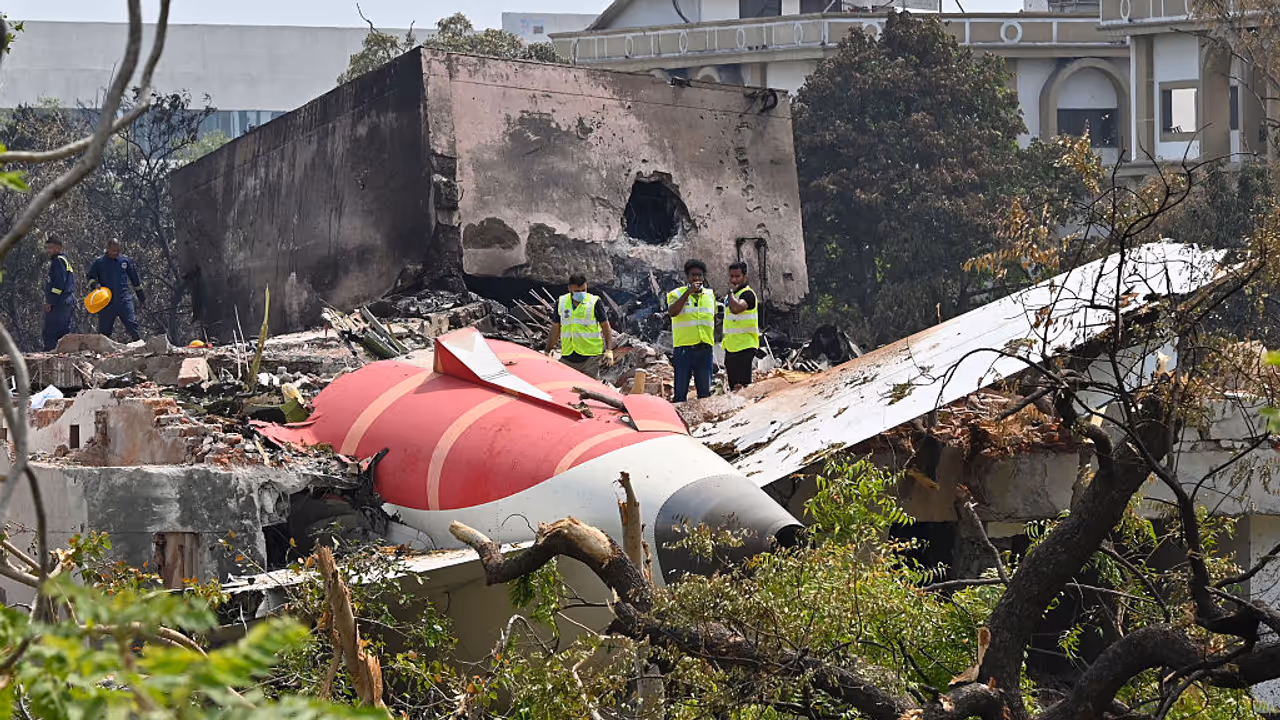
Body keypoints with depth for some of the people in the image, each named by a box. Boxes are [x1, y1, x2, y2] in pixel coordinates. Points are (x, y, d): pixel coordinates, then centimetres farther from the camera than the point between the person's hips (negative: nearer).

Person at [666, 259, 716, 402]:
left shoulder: (710, 295, 15)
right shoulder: (677, 294, 1)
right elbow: (672, 312, -18)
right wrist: (688, 292, -19)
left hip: (705, 349, 4)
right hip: (684, 348, -4)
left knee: (705, 391, 6)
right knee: (681, 391, -2)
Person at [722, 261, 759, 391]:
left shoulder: (748, 294, -10)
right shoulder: (729, 296, 17)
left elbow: (736, 308, -31)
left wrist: (731, 291, -16)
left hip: (745, 347, -9)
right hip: (731, 348, 9)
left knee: (742, 386, -13)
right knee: (733, 387, 10)